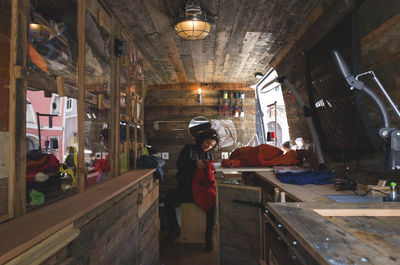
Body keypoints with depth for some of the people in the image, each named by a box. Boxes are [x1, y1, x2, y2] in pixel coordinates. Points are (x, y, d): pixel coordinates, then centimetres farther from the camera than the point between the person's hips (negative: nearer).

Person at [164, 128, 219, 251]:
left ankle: (209, 236, -17)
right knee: (168, 199, -27)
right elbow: (179, 164, -8)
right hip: (185, 187, 0)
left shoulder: (209, 155, 16)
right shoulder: (188, 149, 7)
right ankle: (175, 229, -5)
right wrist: (195, 163, -23)